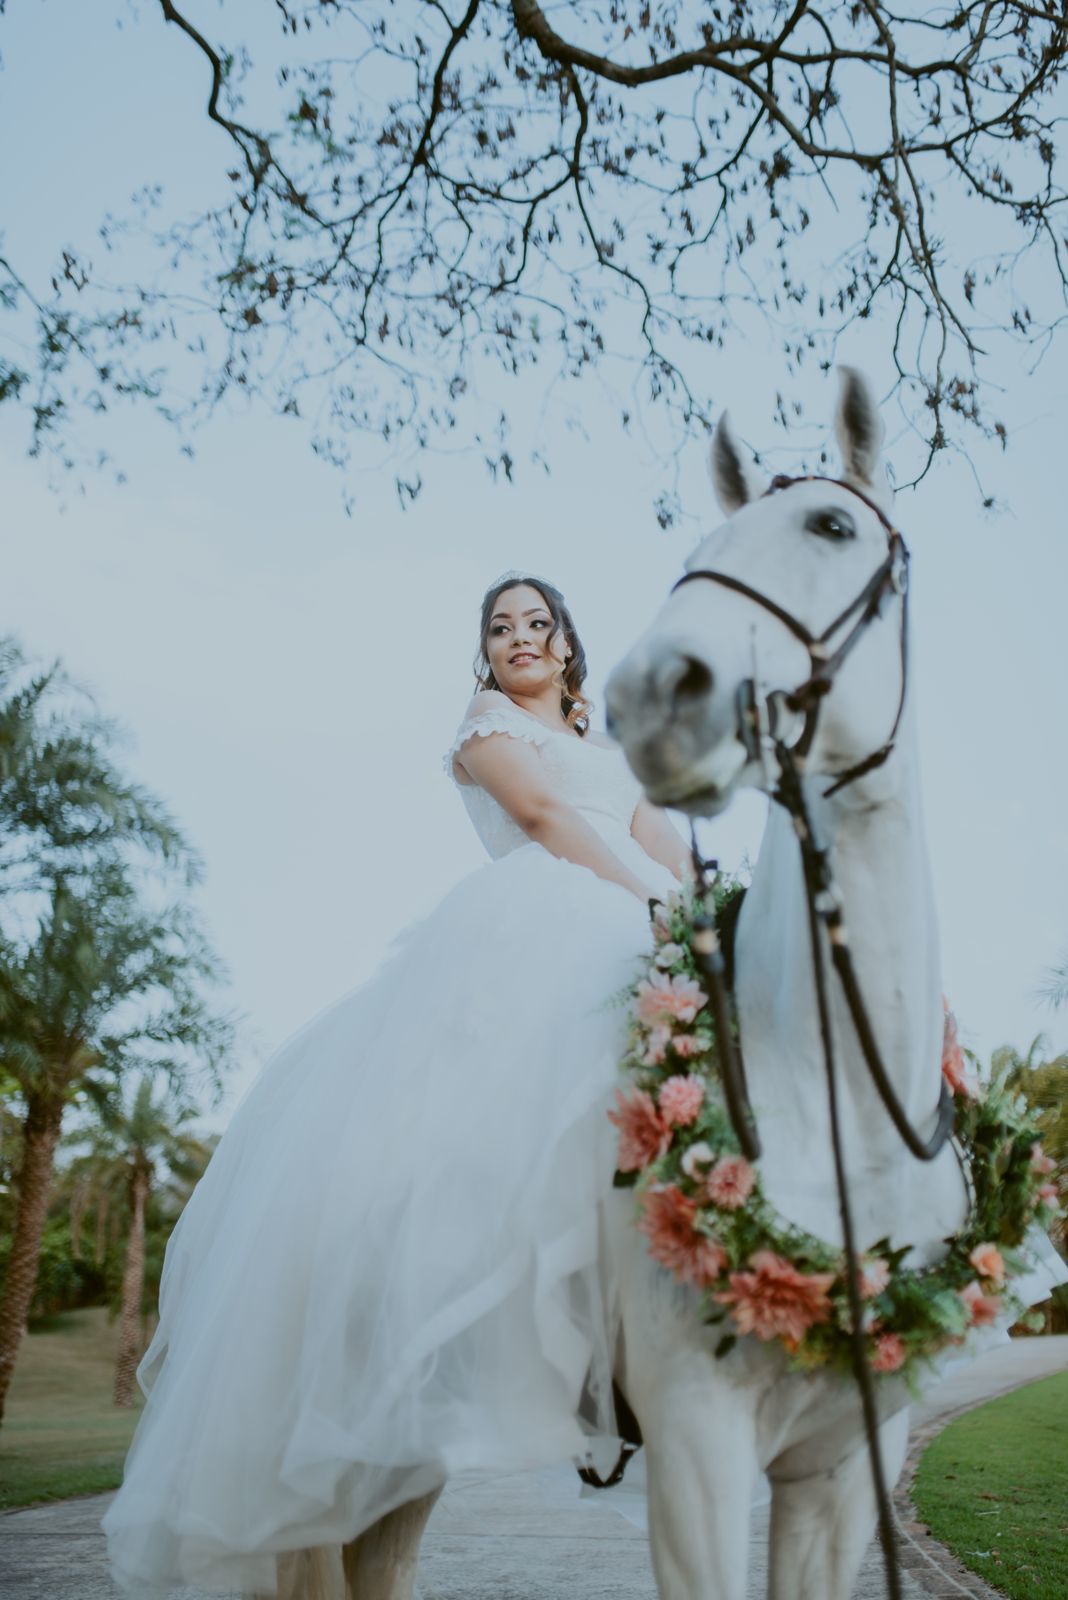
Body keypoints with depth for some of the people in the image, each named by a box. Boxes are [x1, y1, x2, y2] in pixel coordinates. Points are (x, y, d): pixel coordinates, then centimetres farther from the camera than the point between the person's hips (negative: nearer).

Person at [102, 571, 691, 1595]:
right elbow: (542, 813, -1)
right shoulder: (486, 724, 16)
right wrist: (647, 896, -11)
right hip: (533, 920, -6)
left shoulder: (611, 751, 34)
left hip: (628, 935, 7)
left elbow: (664, 844, 20)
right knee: (499, 1095, -30)